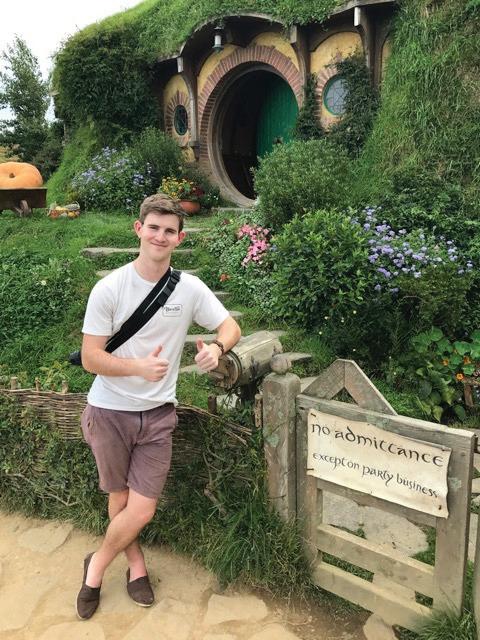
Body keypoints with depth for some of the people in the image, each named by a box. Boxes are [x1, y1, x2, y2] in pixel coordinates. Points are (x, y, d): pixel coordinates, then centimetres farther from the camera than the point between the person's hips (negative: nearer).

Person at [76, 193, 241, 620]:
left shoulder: (190, 288, -5)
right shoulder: (109, 288, -12)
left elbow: (230, 326, 3)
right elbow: (90, 358, -11)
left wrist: (217, 348, -20)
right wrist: (139, 367, -28)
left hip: (158, 414, 2)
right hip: (110, 411, -1)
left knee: (142, 511, 2)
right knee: (121, 499, 14)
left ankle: (97, 567, 31)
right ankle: (136, 563, 42)